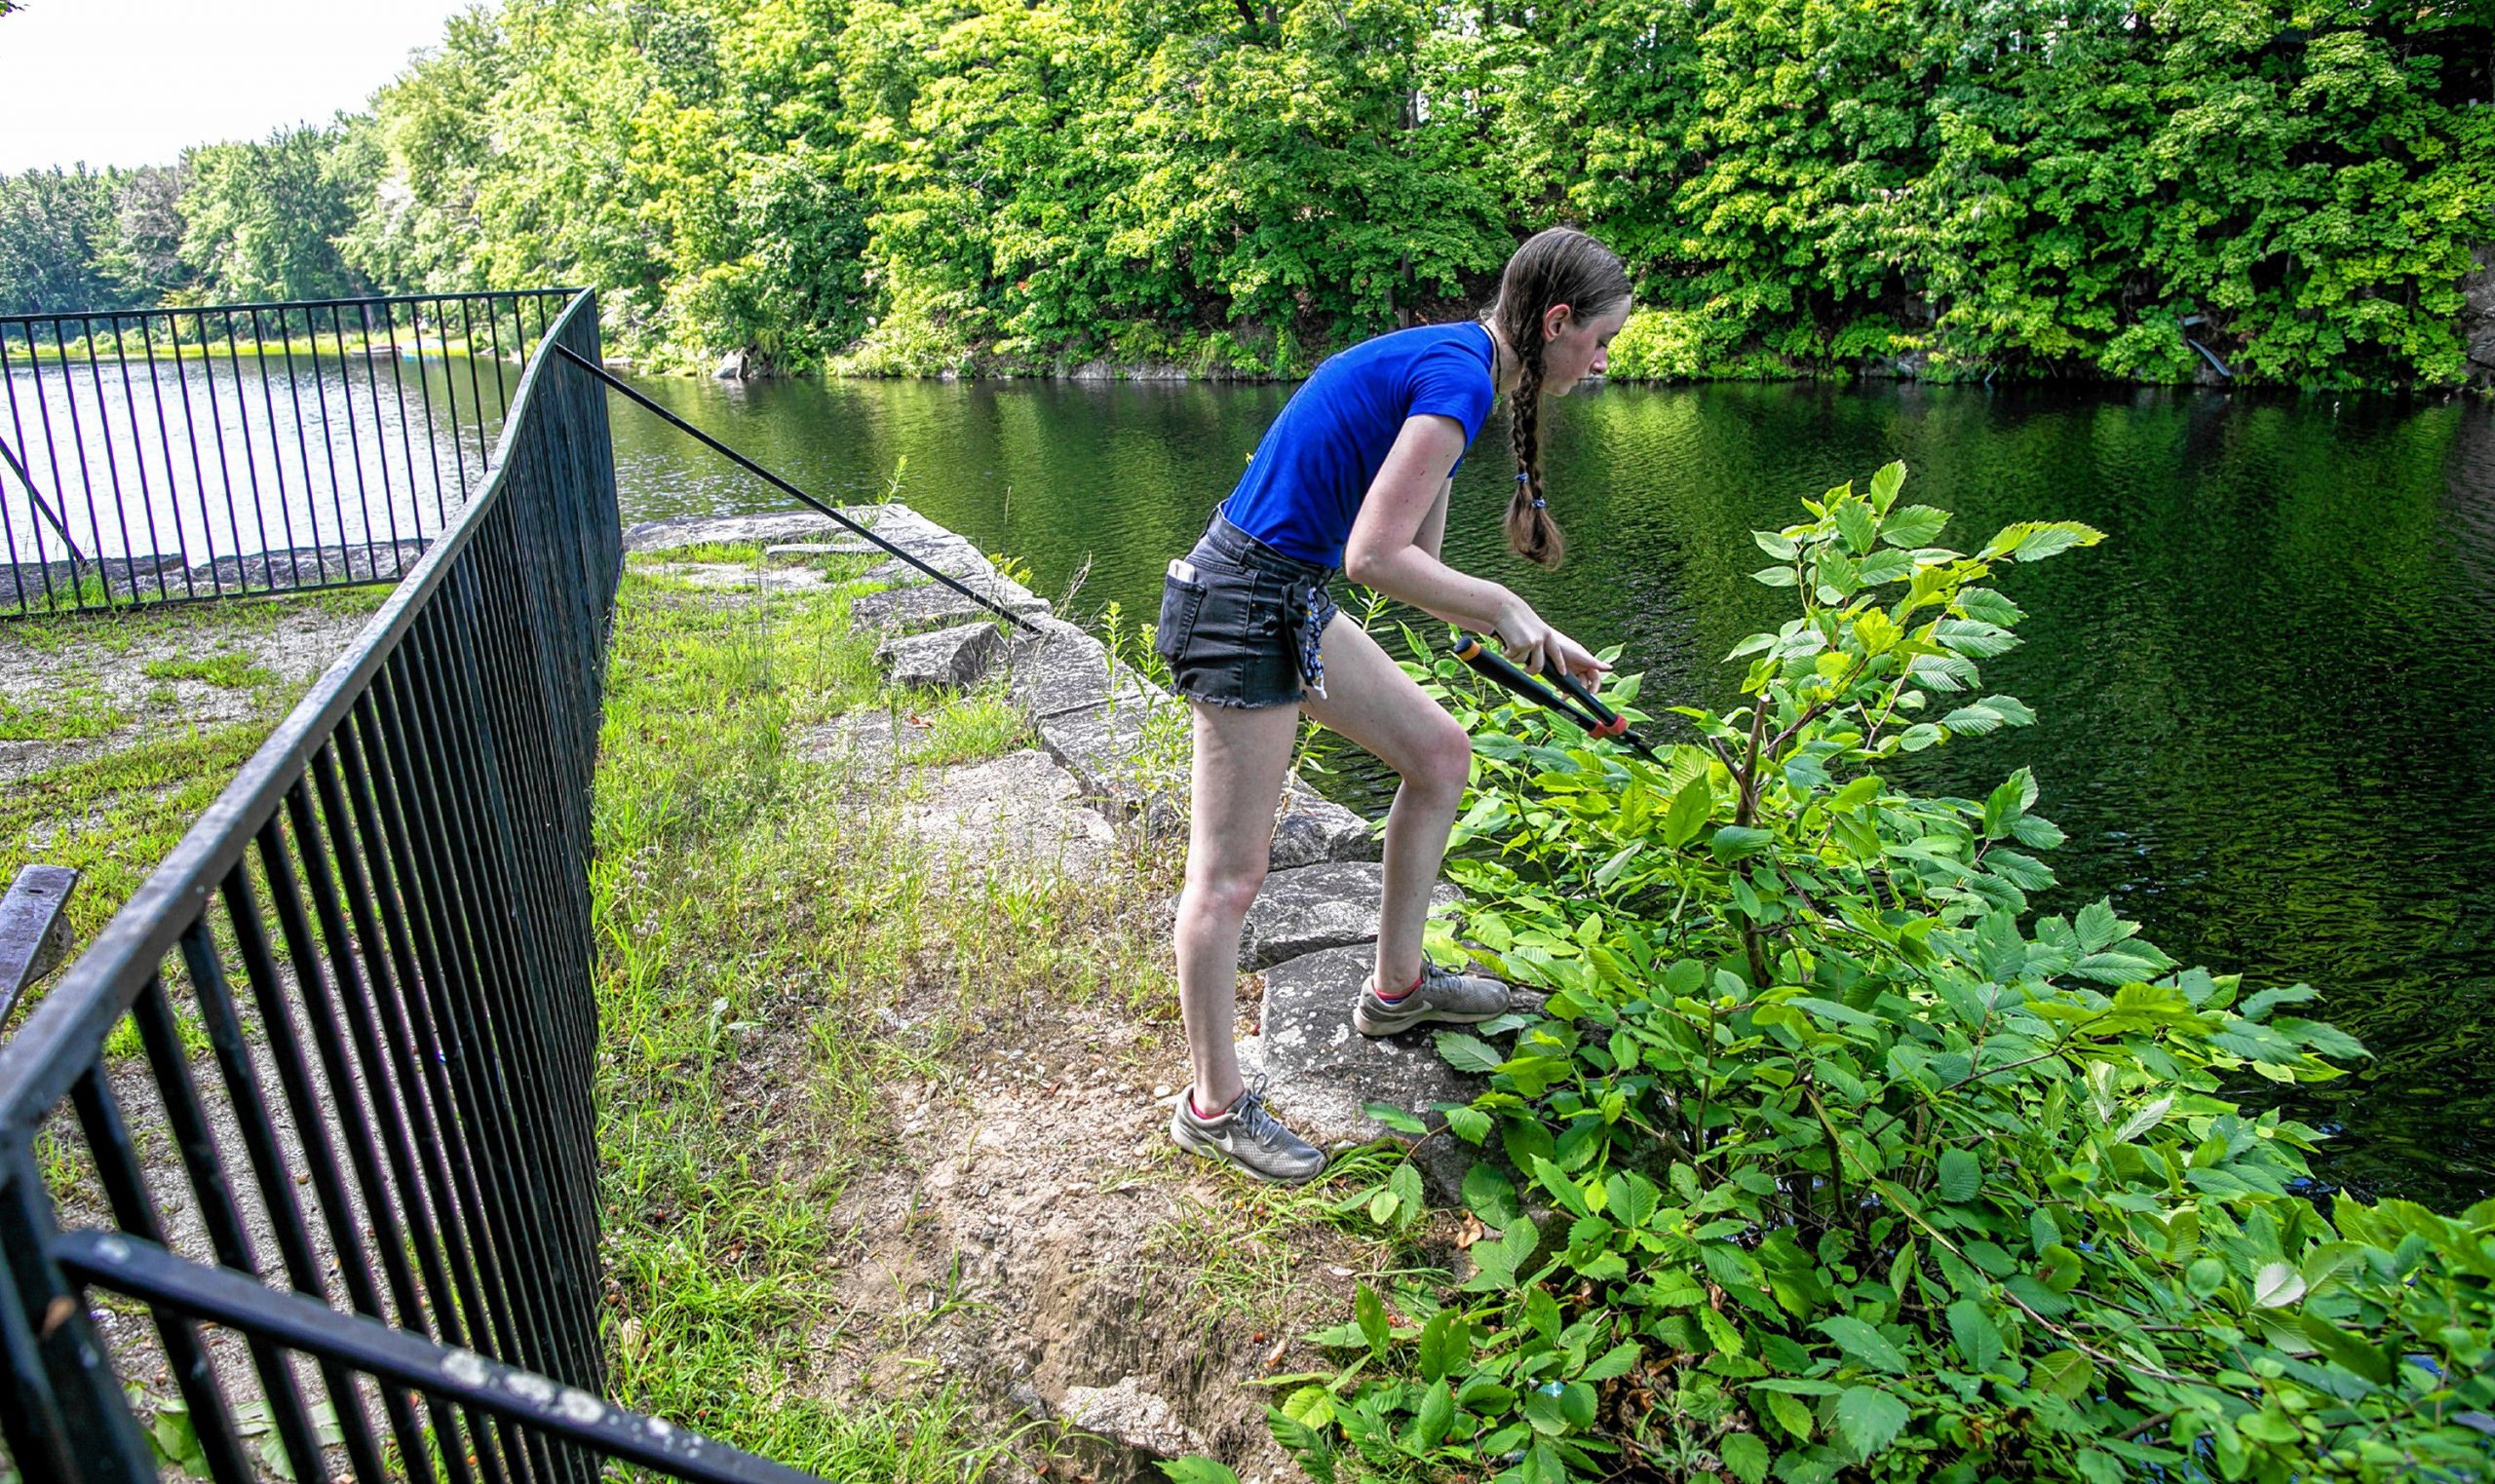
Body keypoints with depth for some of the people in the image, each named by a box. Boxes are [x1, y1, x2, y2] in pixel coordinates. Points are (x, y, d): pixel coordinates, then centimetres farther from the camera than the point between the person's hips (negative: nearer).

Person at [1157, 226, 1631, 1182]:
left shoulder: (1445, 360, 13)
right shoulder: (1459, 377, -17)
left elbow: (1415, 558, 17)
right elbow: (1376, 558, -26)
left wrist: (1532, 638, 16)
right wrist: (1502, 608, -11)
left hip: (1294, 601, 10)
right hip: (1243, 608, -10)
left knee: (1440, 752, 18)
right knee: (1229, 876, 0)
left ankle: (1397, 987, 32)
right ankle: (1213, 1107, 17)